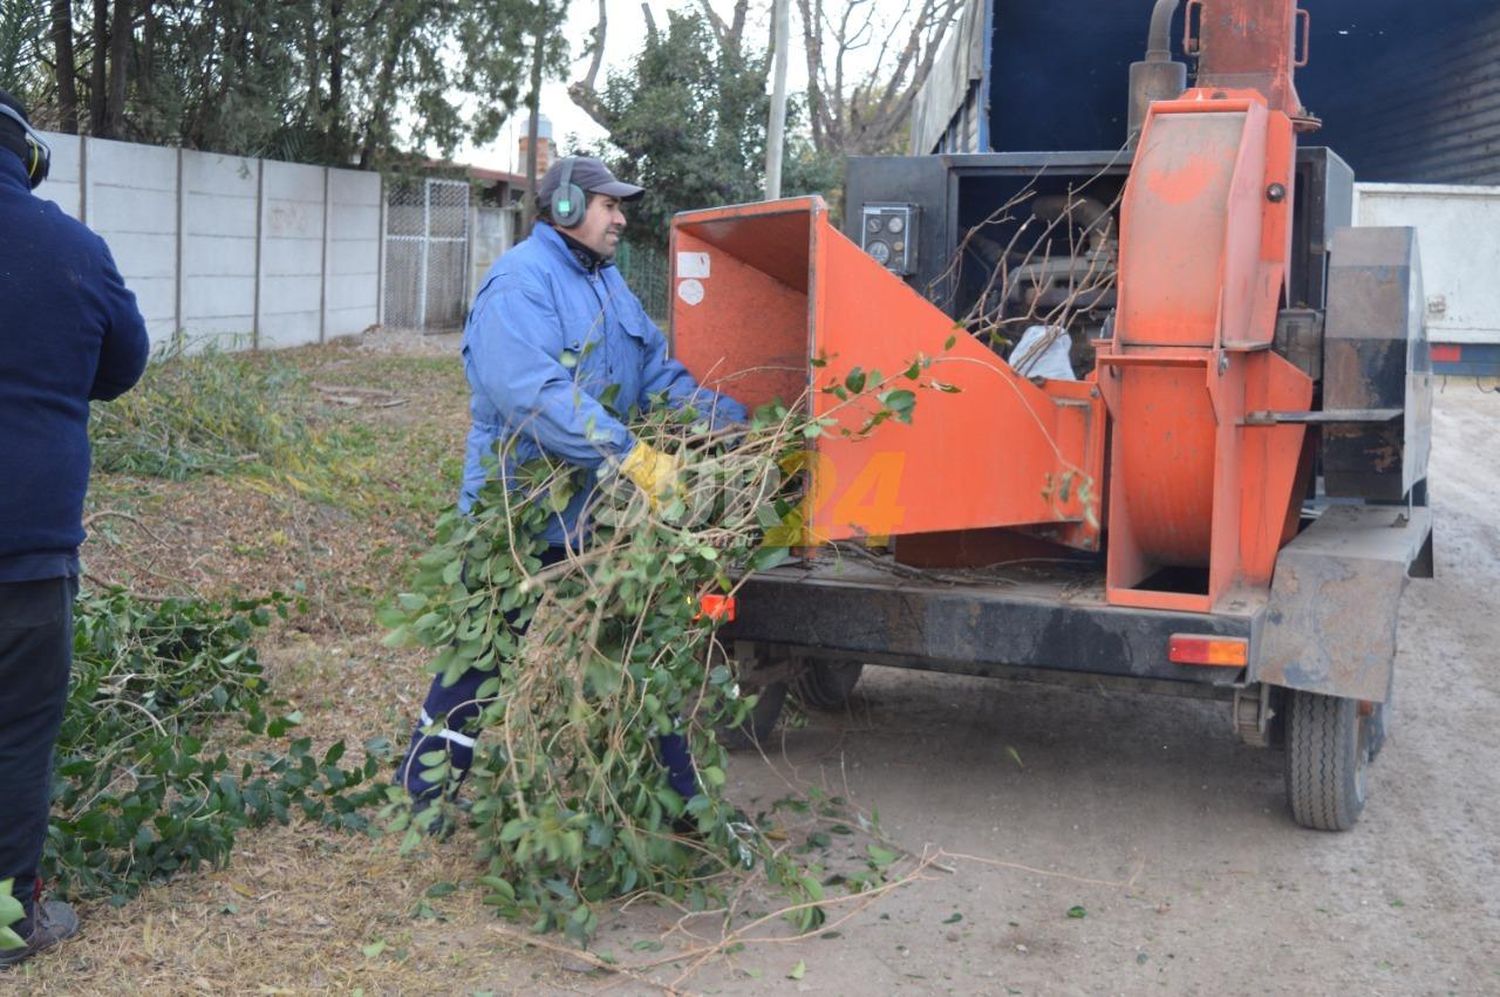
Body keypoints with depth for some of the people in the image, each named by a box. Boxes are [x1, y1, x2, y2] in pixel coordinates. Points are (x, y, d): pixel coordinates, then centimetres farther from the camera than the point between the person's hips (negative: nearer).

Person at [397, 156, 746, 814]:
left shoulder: (606, 283, 13)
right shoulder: (519, 284, -17)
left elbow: (660, 373, 14)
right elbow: (537, 395, -31)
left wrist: (734, 423, 2)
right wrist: (632, 457, -37)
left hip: (598, 516, 8)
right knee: (482, 661, 5)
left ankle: (679, 797, 25)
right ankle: (422, 795, 22)